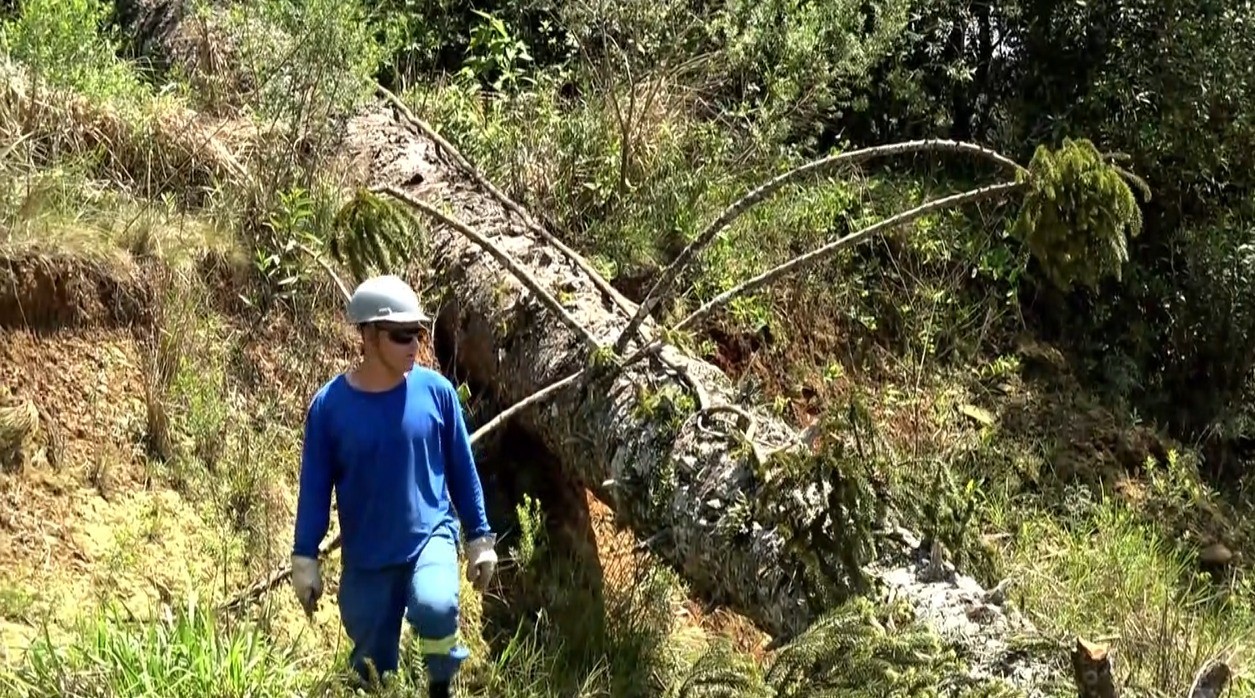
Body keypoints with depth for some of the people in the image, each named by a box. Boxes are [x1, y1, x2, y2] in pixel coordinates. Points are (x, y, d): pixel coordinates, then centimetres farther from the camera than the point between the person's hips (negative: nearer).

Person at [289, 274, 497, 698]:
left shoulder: (435, 391, -6)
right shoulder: (329, 405, -9)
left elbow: (462, 470, 3)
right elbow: (315, 488, -1)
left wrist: (479, 537, 5)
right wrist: (304, 559, -2)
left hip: (431, 536, -1)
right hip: (366, 558, 1)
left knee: (434, 608, -30)